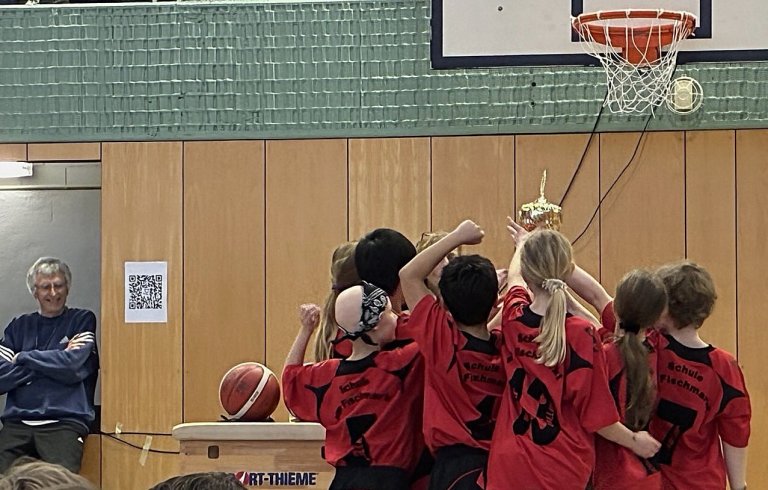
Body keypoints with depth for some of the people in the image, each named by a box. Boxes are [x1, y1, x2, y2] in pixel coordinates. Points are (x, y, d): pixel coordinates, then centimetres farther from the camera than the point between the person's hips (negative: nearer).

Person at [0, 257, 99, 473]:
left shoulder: (83, 320, 11)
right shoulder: (19, 326, 19)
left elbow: (73, 367, -5)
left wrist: (23, 357, 4)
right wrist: (53, 363, -2)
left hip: (64, 422, -3)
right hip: (17, 421, 3)